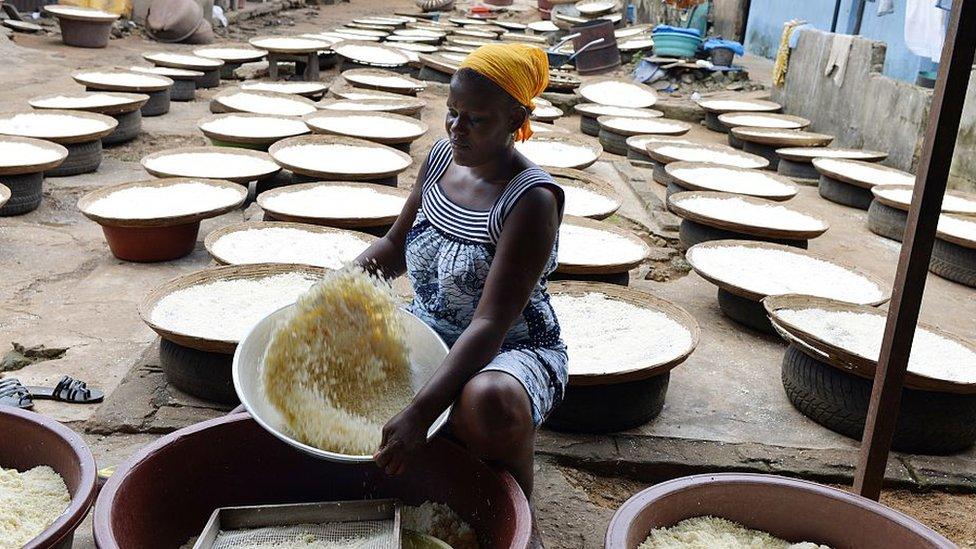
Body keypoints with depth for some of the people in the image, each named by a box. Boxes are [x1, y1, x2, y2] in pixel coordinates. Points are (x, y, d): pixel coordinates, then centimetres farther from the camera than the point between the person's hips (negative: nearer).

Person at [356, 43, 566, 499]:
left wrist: (419, 414, -38)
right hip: (427, 335, 7)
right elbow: (393, 248, 13)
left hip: (510, 351, -7)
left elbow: (490, 325, -30)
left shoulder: (532, 200, -23)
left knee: (489, 401, -40)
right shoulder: (442, 158, -1)